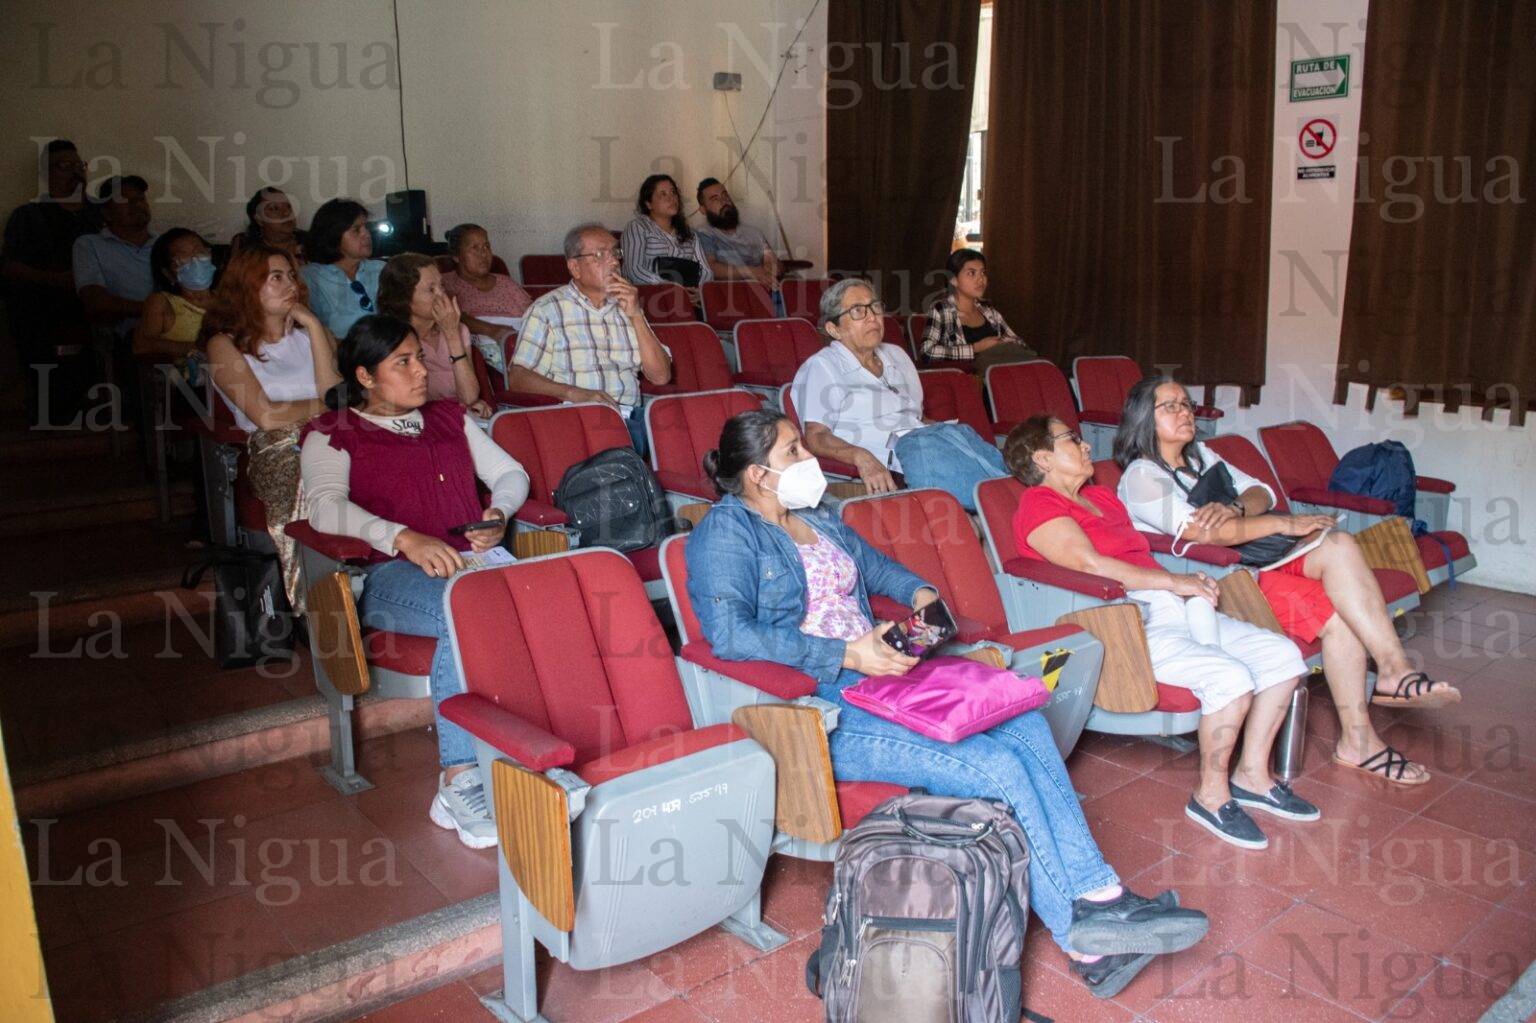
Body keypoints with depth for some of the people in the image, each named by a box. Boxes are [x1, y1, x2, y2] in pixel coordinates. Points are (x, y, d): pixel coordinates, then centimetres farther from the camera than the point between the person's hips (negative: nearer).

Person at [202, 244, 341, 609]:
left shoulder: (308, 331, 25)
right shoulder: (226, 345, 11)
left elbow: (335, 393, 5)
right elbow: (265, 415, -3)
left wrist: (313, 326, 7)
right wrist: (323, 406, 6)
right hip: (275, 452, -3)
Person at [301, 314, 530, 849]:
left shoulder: (448, 418, 27)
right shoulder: (333, 434, 11)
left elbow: (511, 472, 25)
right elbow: (326, 507, -8)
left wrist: (499, 513, 1)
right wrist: (405, 538, -25)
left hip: (475, 558, 4)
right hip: (391, 573, -4)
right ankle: (459, 781, -33)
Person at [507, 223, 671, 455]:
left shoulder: (626, 306, 21)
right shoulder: (546, 309, 6)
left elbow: (661, 376, 11)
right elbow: (517, 378, -5)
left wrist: (636, 316, 2)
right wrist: (575, 393, -19)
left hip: (630, 417, 5)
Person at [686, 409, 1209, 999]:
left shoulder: (817, 520, 20)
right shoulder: (725, 533, -6)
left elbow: (876, 565, 37)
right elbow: (729, 633, -21)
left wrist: (920, 593, 14)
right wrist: (846, 654, -23)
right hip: (811, 711, -8)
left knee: (1025, 727, -16)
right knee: (997, 768, -21)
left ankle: (1097, 897, -15)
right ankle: (1086, 939, -7)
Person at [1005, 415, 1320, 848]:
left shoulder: (1101, 496, 25)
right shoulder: (1038, 505, -5)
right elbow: (1092, 565, -17)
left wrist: (1192, 588, 2)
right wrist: (1175, 582, -13)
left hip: (1170, 609, 10)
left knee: (1283, 654, 0)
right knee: (1231, 677, -26)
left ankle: (1253, 775, 10)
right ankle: (1211, 796, -7)